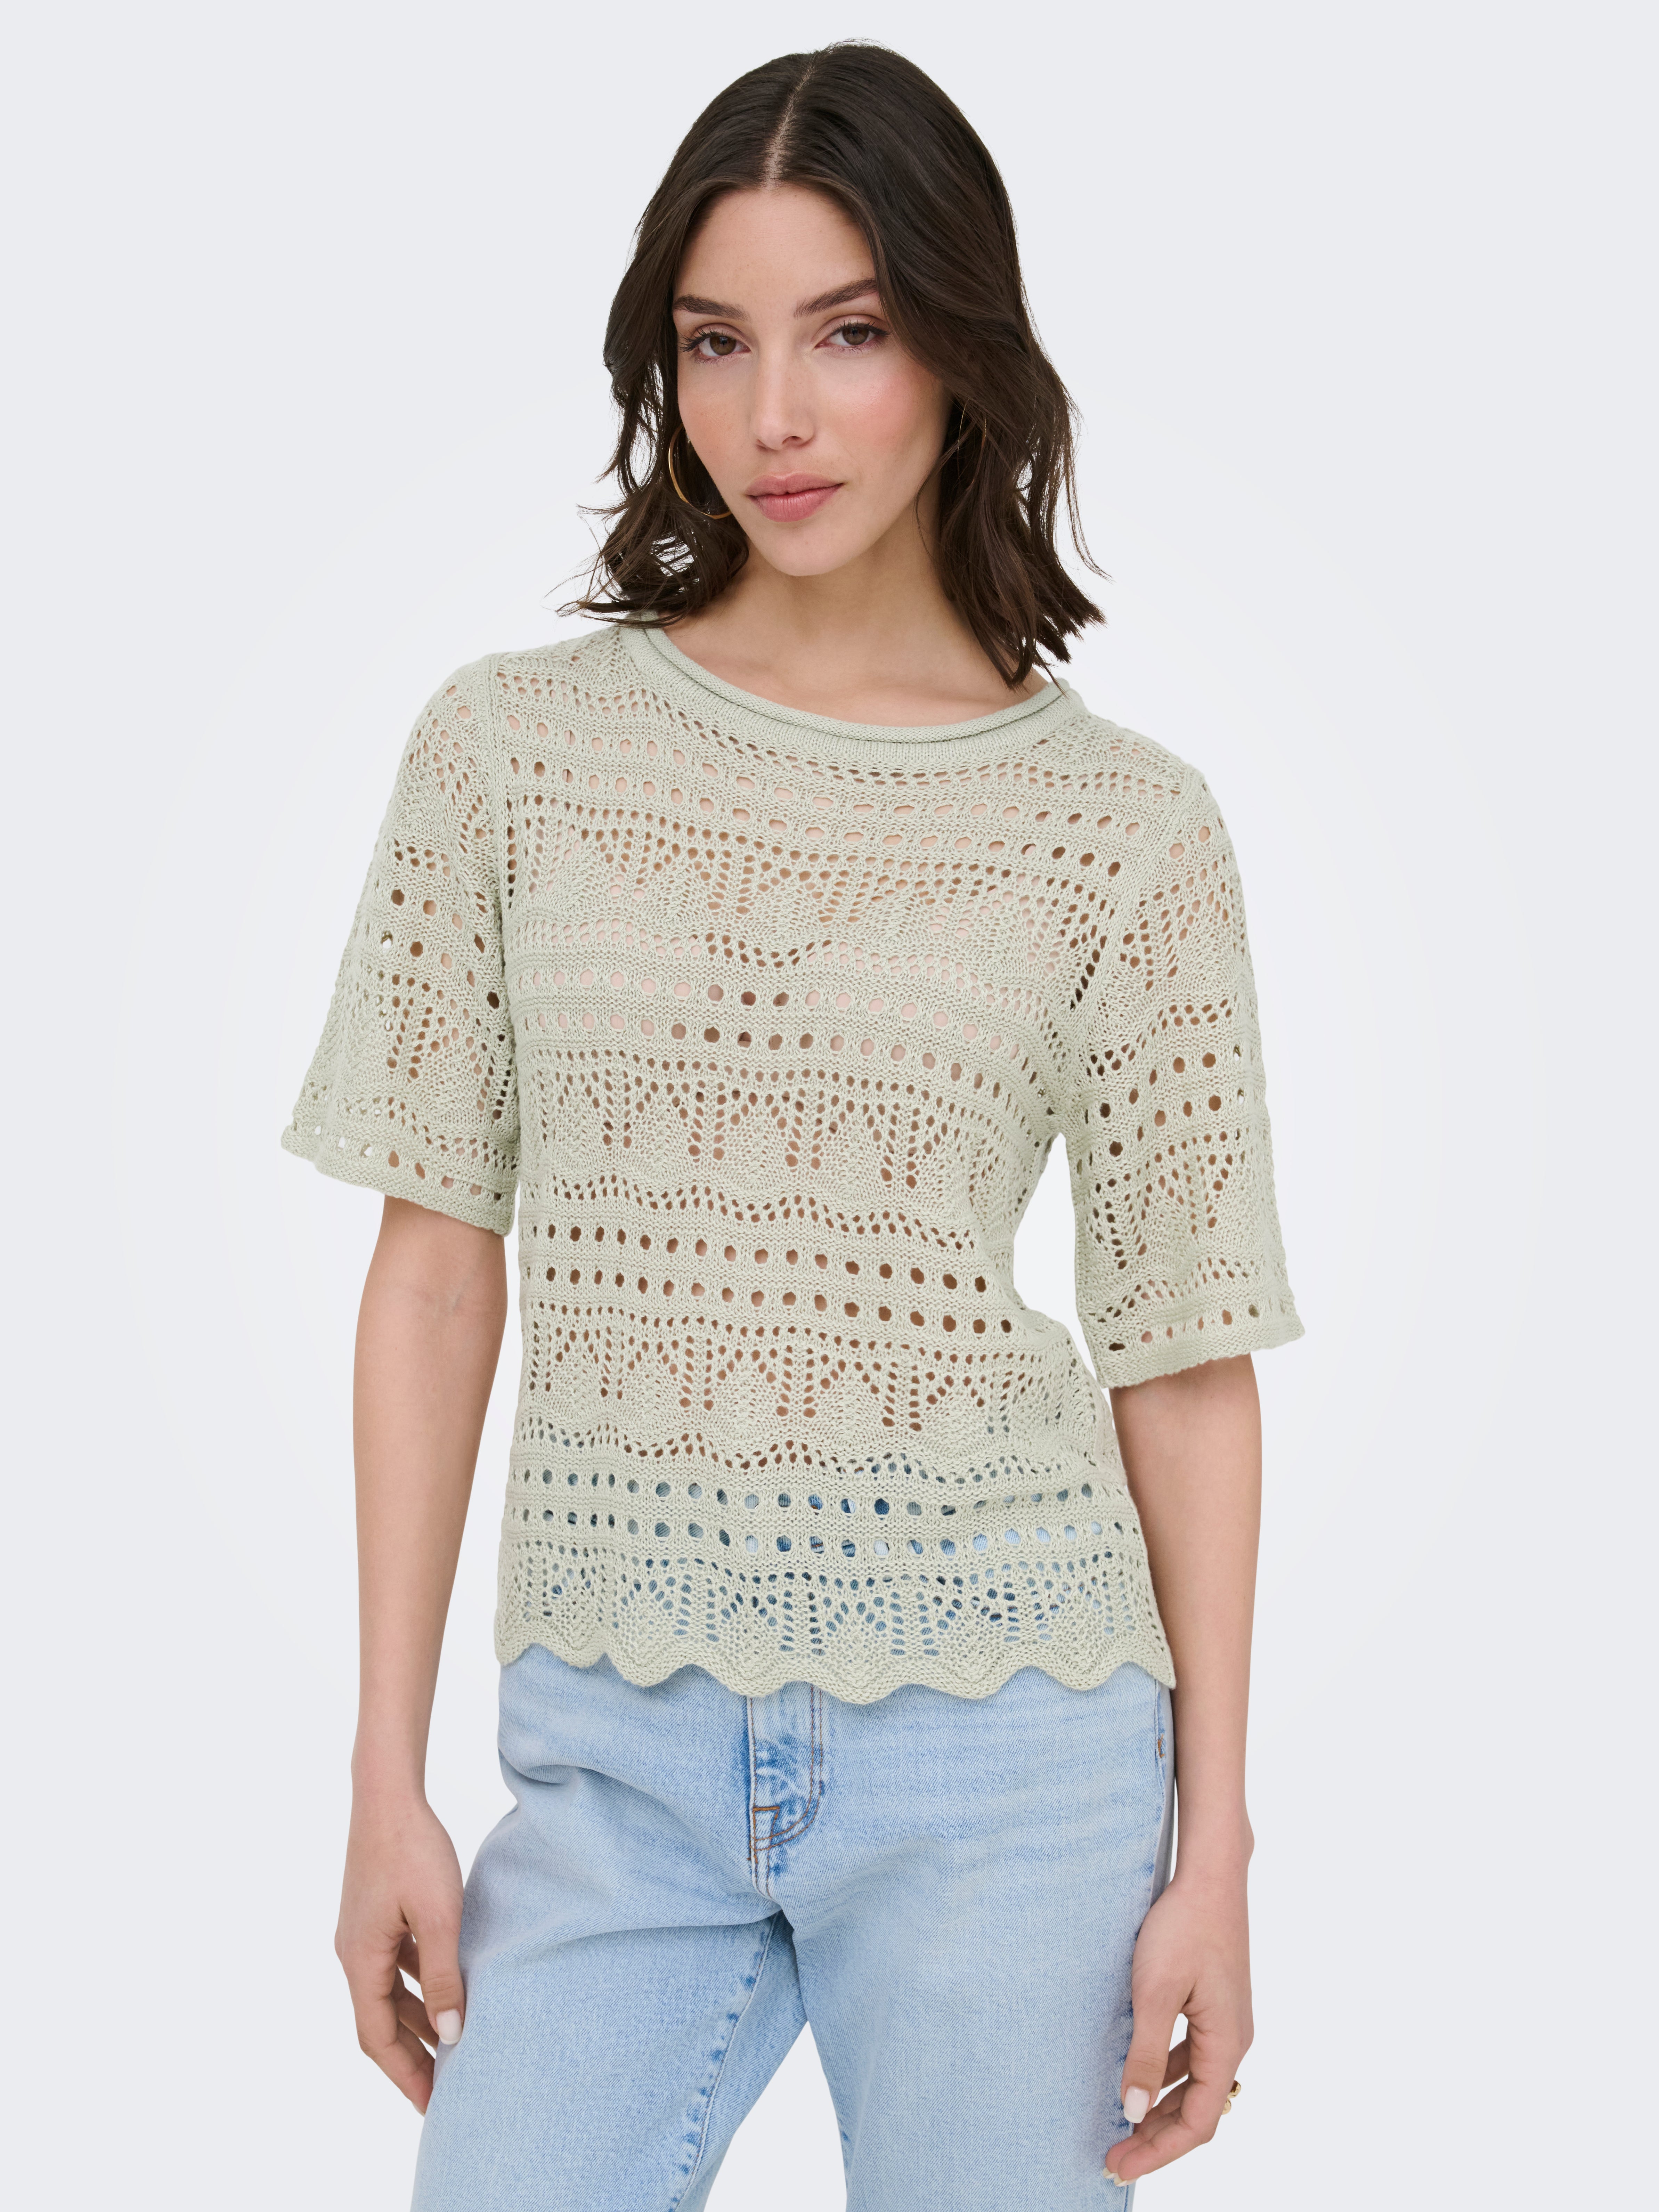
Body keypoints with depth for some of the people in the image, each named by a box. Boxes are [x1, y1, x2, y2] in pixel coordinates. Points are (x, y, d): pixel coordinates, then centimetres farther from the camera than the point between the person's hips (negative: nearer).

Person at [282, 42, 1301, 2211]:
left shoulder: (1126, 824, -2)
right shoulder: (514, 744, 1)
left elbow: (1187, 1355, 0)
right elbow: (439, 1262, 2)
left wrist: (1216, 1854, -2)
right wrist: (390, 1774, 1)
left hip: (998, 1751, -1)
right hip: (616, 1753, 2)